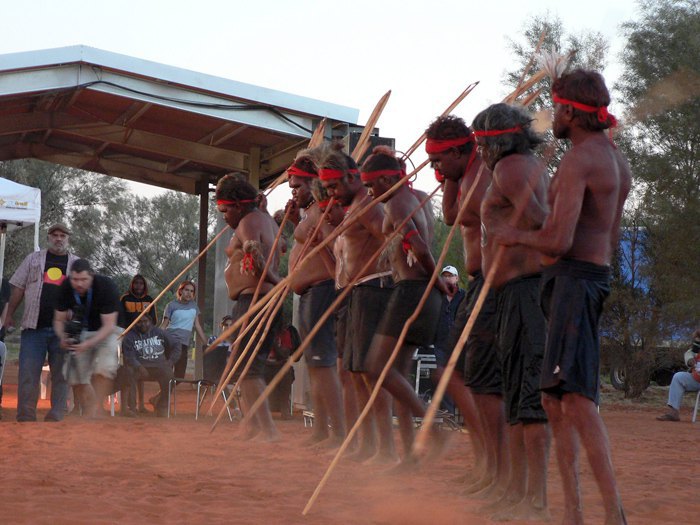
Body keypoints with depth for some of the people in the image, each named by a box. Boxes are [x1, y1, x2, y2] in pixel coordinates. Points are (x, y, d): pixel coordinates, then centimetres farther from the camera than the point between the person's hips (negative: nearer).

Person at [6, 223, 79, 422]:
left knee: (61, 374, 3)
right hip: (34, 326, 0)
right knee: (28, 372, -4)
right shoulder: (33, 259, 11)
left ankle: (57, 416, 8)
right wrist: (9, 314, 8)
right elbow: (18, 288, 12)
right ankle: (25, 416, 0)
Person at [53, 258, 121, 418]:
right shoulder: (65, 288, -16)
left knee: (104, 369, -29)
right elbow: (59, 320, -6)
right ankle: (88, 415, 6)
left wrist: (88, 344, -42)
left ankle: (94, 412, -24)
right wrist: (63, 337, -28)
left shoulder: (106, 286, -28)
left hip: (106, 332, -5)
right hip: (80, 332, 5)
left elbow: (109, 325, -29)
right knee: (76, 376, -5)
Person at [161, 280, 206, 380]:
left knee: (180, 374, -1)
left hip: (184, 343, 4)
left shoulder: (193, 305, 14)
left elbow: (197, 325, 16)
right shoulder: (172, 305, 3)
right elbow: (164, 325, 2)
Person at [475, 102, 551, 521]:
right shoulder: (535, 166, 23)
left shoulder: (509, 168, -8)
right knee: (519, 390, 13)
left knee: (529, 392, -11)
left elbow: (538, 219, -20)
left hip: (523, 286, -11)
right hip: (524, 287, 11)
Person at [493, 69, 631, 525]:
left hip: (573, 277, -10)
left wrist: (517, 236, -5)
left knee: (576, 397, -16)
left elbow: (559, 241, -23)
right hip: (597, 275, 10)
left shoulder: (577, 160, -15)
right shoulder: (617, 159, 17)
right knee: (555, 398, 13)